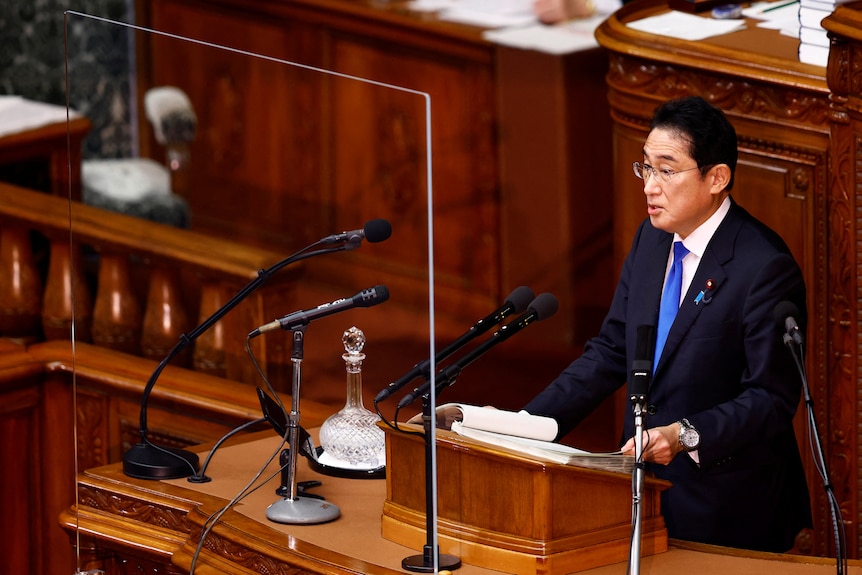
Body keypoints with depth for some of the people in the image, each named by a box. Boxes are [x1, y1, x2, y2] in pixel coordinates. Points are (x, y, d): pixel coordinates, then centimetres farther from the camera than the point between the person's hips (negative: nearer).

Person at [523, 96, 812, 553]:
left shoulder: (765, 267, -19)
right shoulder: (652, 238, 6)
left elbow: (771, 398, -18)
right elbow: (610, 352, 8)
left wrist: (686, 436, -31)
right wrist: (527, 424, -3)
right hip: (646, 483, 7)